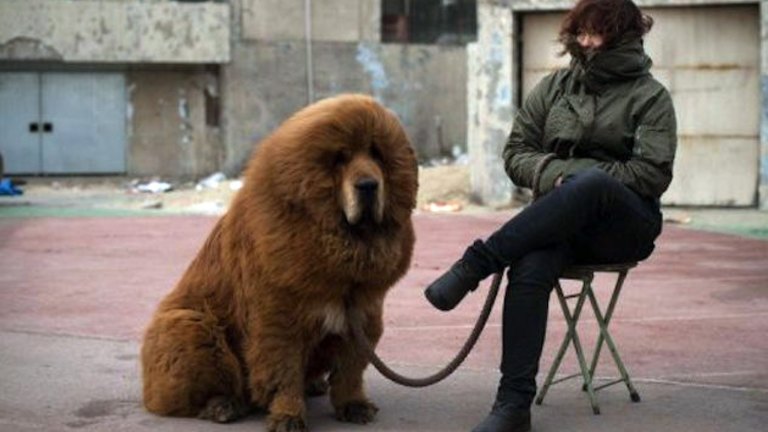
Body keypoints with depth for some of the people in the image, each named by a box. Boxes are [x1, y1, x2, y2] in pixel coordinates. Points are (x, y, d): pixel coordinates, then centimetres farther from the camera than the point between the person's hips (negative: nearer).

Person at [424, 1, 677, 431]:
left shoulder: (650, 96, 6)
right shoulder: (554, 87, 17)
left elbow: (652, 175, -4)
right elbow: (516, 152, 13)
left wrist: (575, 174, -10)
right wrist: (554, 174, -9)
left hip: (625, 225, -2)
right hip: (559, 219, 3)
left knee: (592, 182, -39)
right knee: (530, 268, -34)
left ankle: (474, 265, -35)